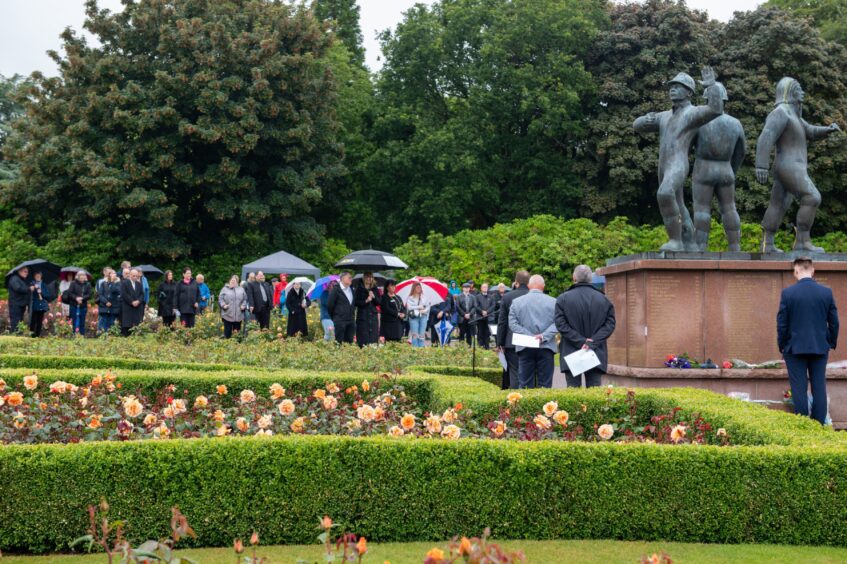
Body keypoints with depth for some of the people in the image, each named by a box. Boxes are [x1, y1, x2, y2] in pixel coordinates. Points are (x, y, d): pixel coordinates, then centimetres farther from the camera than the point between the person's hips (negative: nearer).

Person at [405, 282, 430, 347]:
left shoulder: (424, 297, 12)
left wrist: (424, 311, -9)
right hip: (414, 317, -3)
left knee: (422, 334, 1)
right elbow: (409, 307, -9)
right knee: (415, 334, -6)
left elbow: (428, 306, 11)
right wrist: (419, 307, -7)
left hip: (423, 316, 3)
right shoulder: (410, 298, 1)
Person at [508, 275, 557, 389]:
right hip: (546, 348, -1)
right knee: (545, 385, 3)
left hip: (525, 348, 1)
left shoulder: (517, 302, 4)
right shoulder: (553, 302, 2)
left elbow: (512, 324, -3)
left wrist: (529, 336, -8)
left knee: (525, 384, 4)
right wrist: (544, 336, -11)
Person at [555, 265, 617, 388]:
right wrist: (593, 342, -8)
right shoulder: (603, 299, 4)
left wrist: (580, 341, -9)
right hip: (596, 355, 1)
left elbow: (561, 325, -7)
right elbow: (610, 325, -1)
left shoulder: (563, 299, -1)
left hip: (571, 354, -1)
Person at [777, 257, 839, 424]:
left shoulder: (787, 293, -9)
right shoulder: (826, 292, -2)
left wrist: (782, 346, 6)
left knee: (799, 388, 2)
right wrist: (832, 343, 16)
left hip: (795, 348, -2)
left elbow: (781, 323, -6)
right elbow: (834, 322, 3)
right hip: (820, 347, 2)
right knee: (819, 387, 8)